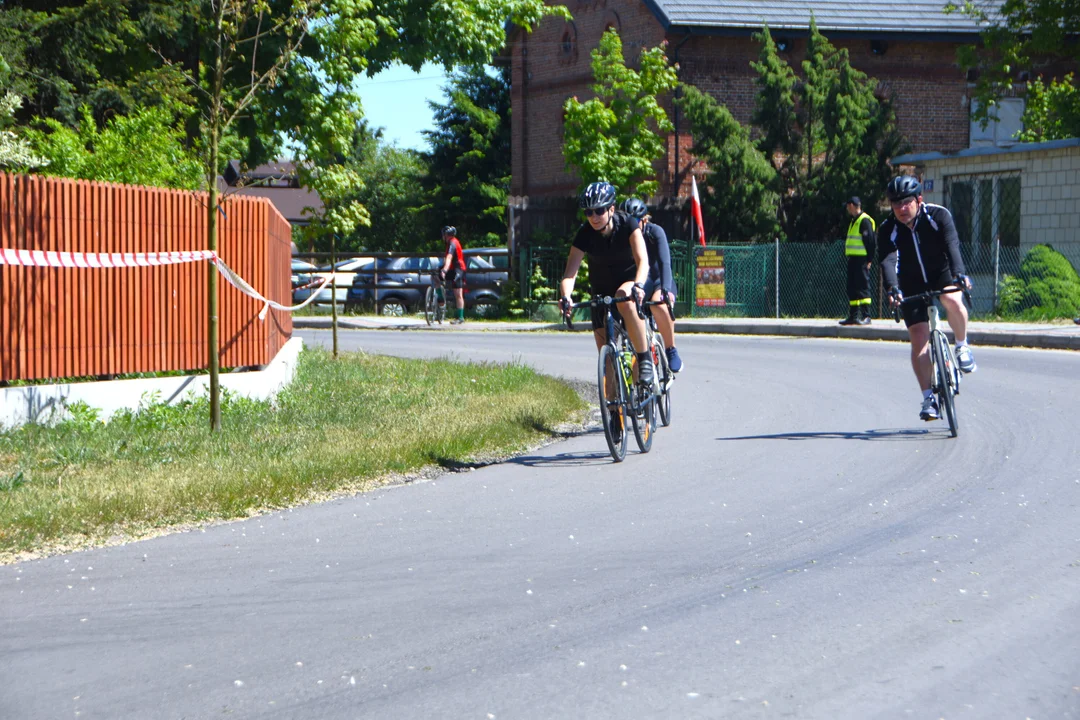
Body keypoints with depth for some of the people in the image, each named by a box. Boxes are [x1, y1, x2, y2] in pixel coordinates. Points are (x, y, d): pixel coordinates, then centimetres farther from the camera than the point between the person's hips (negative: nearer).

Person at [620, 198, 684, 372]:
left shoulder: (655, 232, -19)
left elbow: (664, 262, -31)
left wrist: (666, 290, -47)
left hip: (658, 281, -3)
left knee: (659, 305, -36)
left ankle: (671, 350, -19)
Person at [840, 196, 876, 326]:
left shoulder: (865, 220, -11)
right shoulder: (854, 221, 20)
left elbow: (870, 241, -15)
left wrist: (869, 260, -18)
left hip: (861, 260, -10)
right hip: (853, 259, 10)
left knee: (863, 287, -10)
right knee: (852, 288, 12)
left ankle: (866, 316, -11)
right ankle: (853, 316, 17)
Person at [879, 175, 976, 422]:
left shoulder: (939, 216, -18)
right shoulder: (888, 230, -16)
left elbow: (951, 246, -32)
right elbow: (887, 260, -31)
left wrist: (959, 273, -50)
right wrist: (892, 288, -50)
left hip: (941, 274, -1)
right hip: (912, 285, 1)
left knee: (952, 300, -35)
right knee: (919, 337, -11)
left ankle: (962, 346, -9)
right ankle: (929, 398, -6)